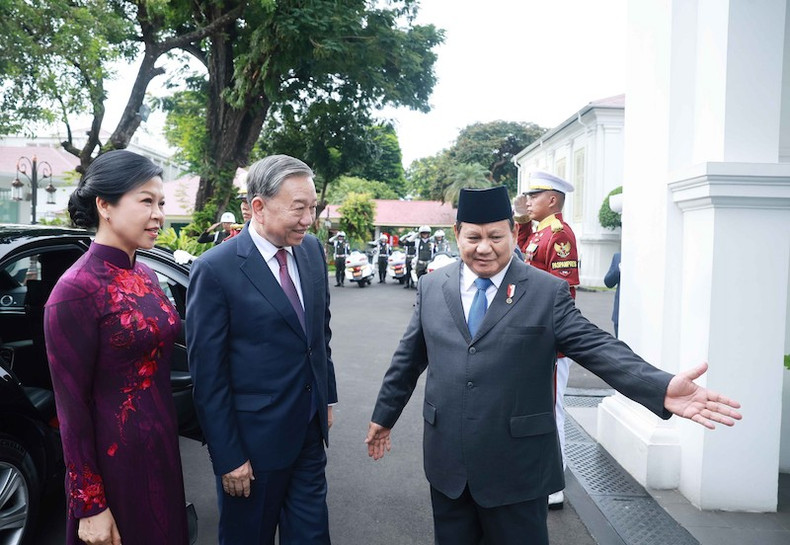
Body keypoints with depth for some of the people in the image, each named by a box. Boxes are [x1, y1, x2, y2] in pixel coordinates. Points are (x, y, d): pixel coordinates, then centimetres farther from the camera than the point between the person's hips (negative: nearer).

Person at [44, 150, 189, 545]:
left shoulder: (145, 276, 3)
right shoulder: (76, 289, -19)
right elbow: (71, 407, -17)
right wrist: (89, 506, -13)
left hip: (162, 448, 7)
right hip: (113, 458, -7)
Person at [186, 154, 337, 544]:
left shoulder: (312, 250, 1)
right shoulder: (215, 270, -18)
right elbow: (207, 374, -15)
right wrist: (227, 457, -12)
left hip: (311, 430, 5)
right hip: (254, 438, -5)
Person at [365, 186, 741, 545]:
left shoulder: (548, 292, -6)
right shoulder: (431, 287, 4)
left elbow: (598, 348, -14)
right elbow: (408, 358, 11)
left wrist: (661, 388, -29)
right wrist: (384, 416, 18)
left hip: (516, 467, -3)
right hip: (446, 463, 3)